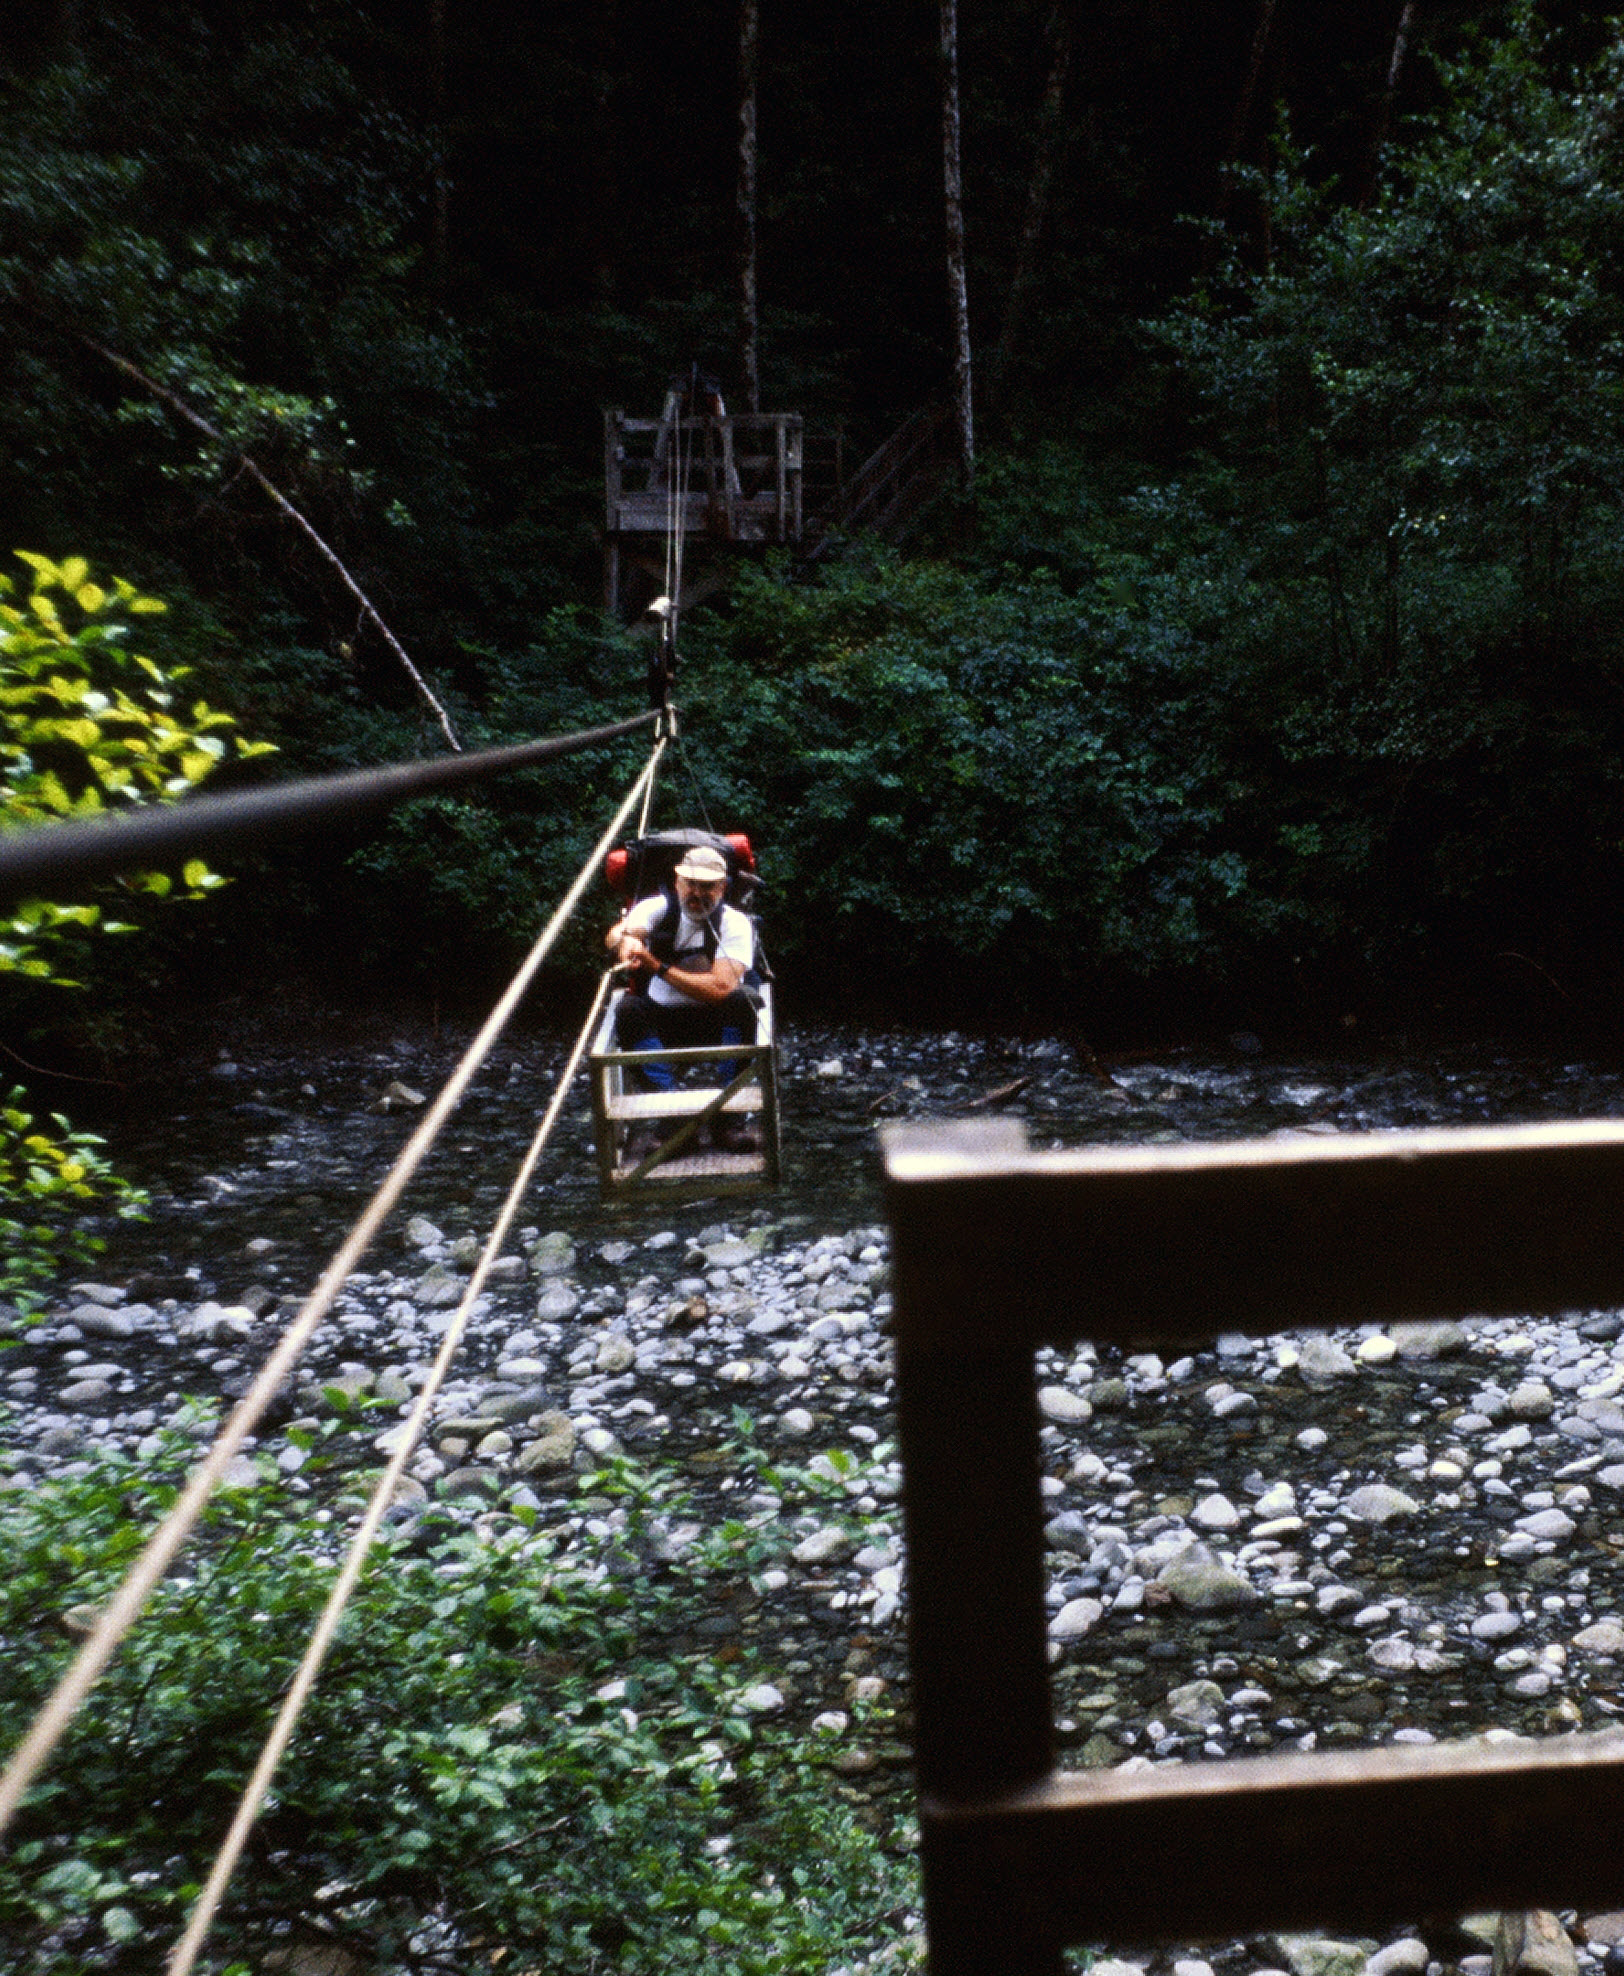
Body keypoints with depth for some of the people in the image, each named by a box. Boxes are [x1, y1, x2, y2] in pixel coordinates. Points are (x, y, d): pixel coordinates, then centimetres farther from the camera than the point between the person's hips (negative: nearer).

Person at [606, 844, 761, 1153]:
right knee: (628, 1010, -29)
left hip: (714, 1024, -1)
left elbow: (721, 988, -27)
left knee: (738, 1002, -32)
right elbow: (615, 934, -26)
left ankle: (728, 1116, -24)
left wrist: (659, 967, -30)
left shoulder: (735, 924, -12)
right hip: (661, 1021, 2)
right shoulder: (659, 907, -5)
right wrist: (626, 939, -52)